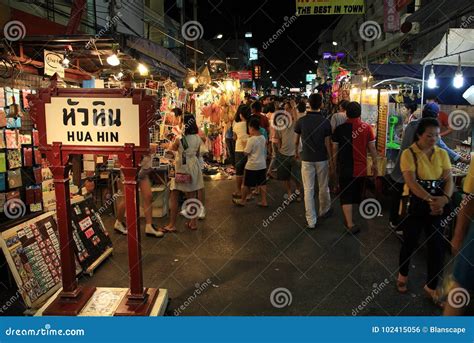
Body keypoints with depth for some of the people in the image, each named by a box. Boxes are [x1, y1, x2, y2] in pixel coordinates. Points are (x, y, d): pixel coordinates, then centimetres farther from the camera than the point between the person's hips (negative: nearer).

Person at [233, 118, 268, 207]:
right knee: (262, 184, 10)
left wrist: (246, 144, 1)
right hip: (262, 164, 7)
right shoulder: (263, 138, 4)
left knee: (247, 184, 7)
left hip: (252, 166, -6)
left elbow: (246, 152, -12)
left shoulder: (251, 139, -18)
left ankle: (242, 201, 19)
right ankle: (264, 201, 13)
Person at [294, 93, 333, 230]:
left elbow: (296, 140, 4)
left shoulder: (301, 121, -7)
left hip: (306, 159, 0)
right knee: (323, 187, 18)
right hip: (322, 159, 0)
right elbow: (327, 143, -7)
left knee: (308, 190, 3)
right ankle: (324, 211, 38)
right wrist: (331, 157, 7)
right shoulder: (325, 122, -10)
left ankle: (311, 221, 4)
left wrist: (297, 152, 22)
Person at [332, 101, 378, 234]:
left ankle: (350, 224, 0)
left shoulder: (339, 129, -8)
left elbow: (335, 150, -1)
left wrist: (335, 165, 13)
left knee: (346, 196, 6)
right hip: (361, 168, 2)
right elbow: (372, 148, -2)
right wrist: (375, 164, 11)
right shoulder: (367, 127, -7)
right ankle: (349, 220, 36)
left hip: (345, 168, -1)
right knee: (356, 195, 19)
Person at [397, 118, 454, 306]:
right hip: (414, 205, -4)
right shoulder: (409, 153, -11)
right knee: (410, 242, 12)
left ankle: (431, 287, 26)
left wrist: (445, 198, -24)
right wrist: (430, 199, -34)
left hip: (437, 206, 4)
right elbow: (411, 181, -21)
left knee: (437, 246, 7)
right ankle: (402, 275, 38)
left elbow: (449, 179, -4)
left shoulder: (442, 154, 3)